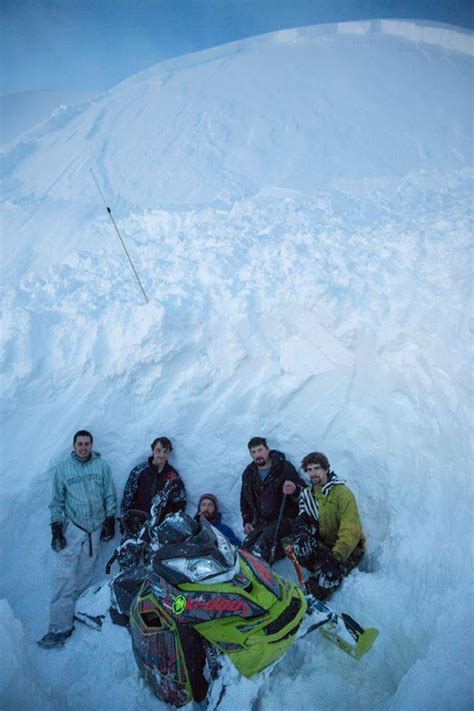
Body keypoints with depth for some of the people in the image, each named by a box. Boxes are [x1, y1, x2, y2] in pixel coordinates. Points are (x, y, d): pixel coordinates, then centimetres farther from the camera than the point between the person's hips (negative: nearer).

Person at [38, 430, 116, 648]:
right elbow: (57, 502, 5)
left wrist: (110, 520, 4)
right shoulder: (62, 469, 2)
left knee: (84, 576, 3)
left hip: (95, 529, 1)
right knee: (65, 577, -8)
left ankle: (70, 611, 16)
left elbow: (110, 495, 8)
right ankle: (60, 627, -4)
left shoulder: (102, 466, 3)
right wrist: (56, 528, -1)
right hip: (71, 528, -1)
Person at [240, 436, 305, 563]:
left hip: (284, 519, -6)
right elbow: (244, 500, 24)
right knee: (246, 548, -14)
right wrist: (247, 521, 11)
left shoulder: (285, 467, -5)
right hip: (261, 522, 6)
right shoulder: (248, 473, 13)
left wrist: (294, 490, -31)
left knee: (265, 538, -32)